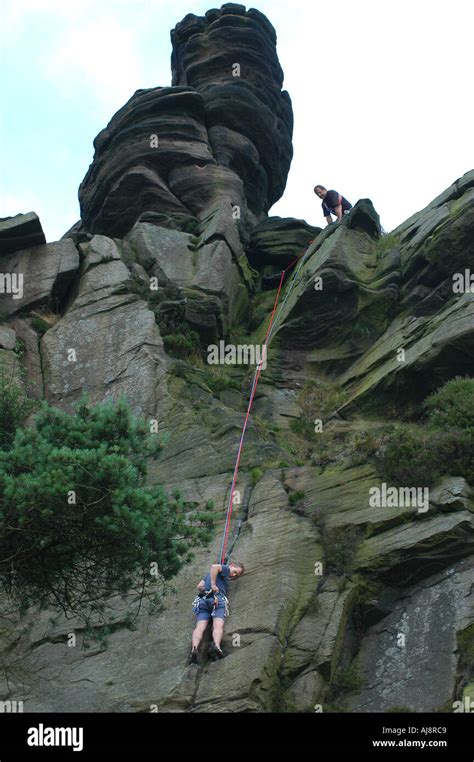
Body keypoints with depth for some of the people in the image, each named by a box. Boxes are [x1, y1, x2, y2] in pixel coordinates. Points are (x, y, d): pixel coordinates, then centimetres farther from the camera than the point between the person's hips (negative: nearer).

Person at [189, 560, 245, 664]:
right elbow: (215, 566, -9)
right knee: (218, 625, -20)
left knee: (200, 627, -13)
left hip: (202, 600, 6)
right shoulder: (225, 568, 13)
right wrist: (213, 585, -9)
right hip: (217, 597, -6)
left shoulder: (210, 574, 36)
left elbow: (199, 586, 29)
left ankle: (194, 648, -38)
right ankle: (216, 645, -48)